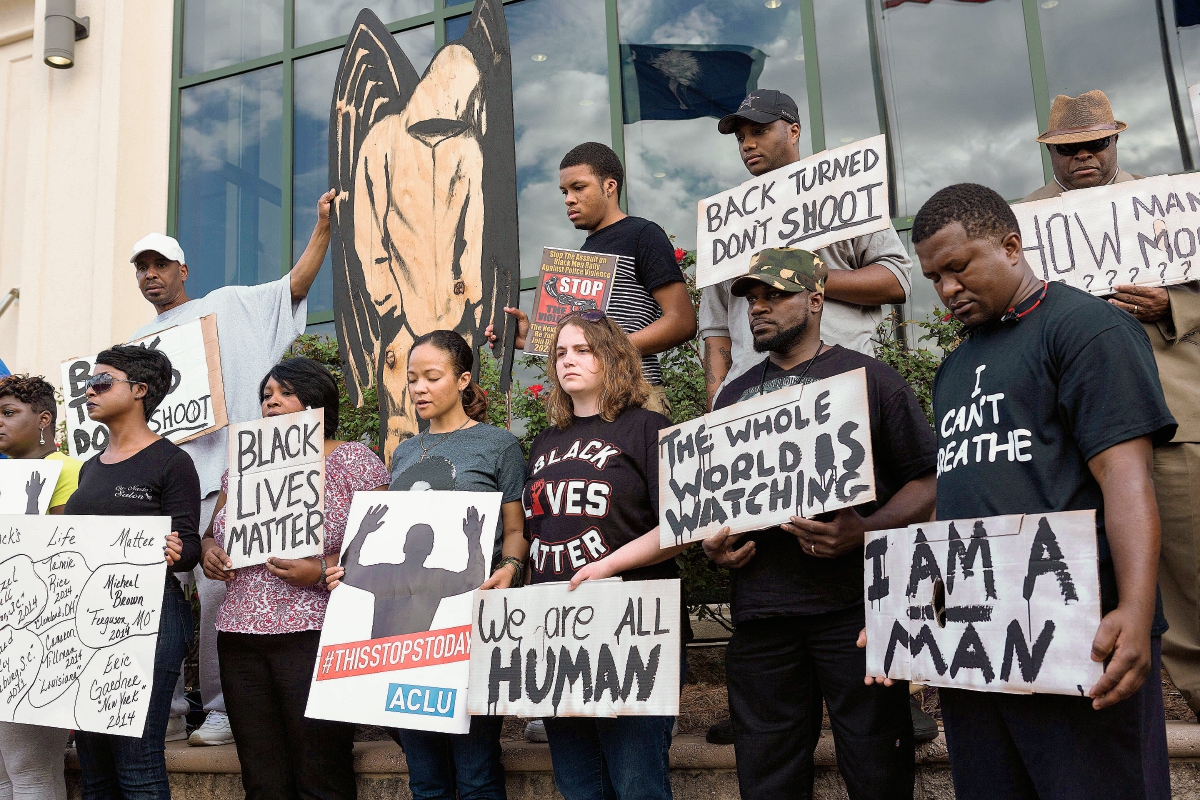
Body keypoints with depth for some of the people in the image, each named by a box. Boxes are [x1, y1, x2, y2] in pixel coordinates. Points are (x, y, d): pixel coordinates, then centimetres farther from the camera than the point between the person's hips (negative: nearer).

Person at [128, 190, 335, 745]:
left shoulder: (227, 306, 10)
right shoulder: (139, 340, 25)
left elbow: (296, 285, 2)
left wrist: (323, 226, -5)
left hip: (219, 472, -5)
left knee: (218, 594, -8)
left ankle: (221, 709, 2)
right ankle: (166, 711, 15)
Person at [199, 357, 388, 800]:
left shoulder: (354, 460, 1)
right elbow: (212, 531, 25)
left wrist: (320, 571, -18)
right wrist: (208, 552, 2)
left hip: (314, 633, -5)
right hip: (239, 636, 5)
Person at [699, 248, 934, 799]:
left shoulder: (869, 378, 4)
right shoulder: (734, 395, 18)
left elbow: (925, 483, 0)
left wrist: (863, 531, -17)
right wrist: (712, 542, 3)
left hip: (853, 607, -4)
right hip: (759, 608, 4)